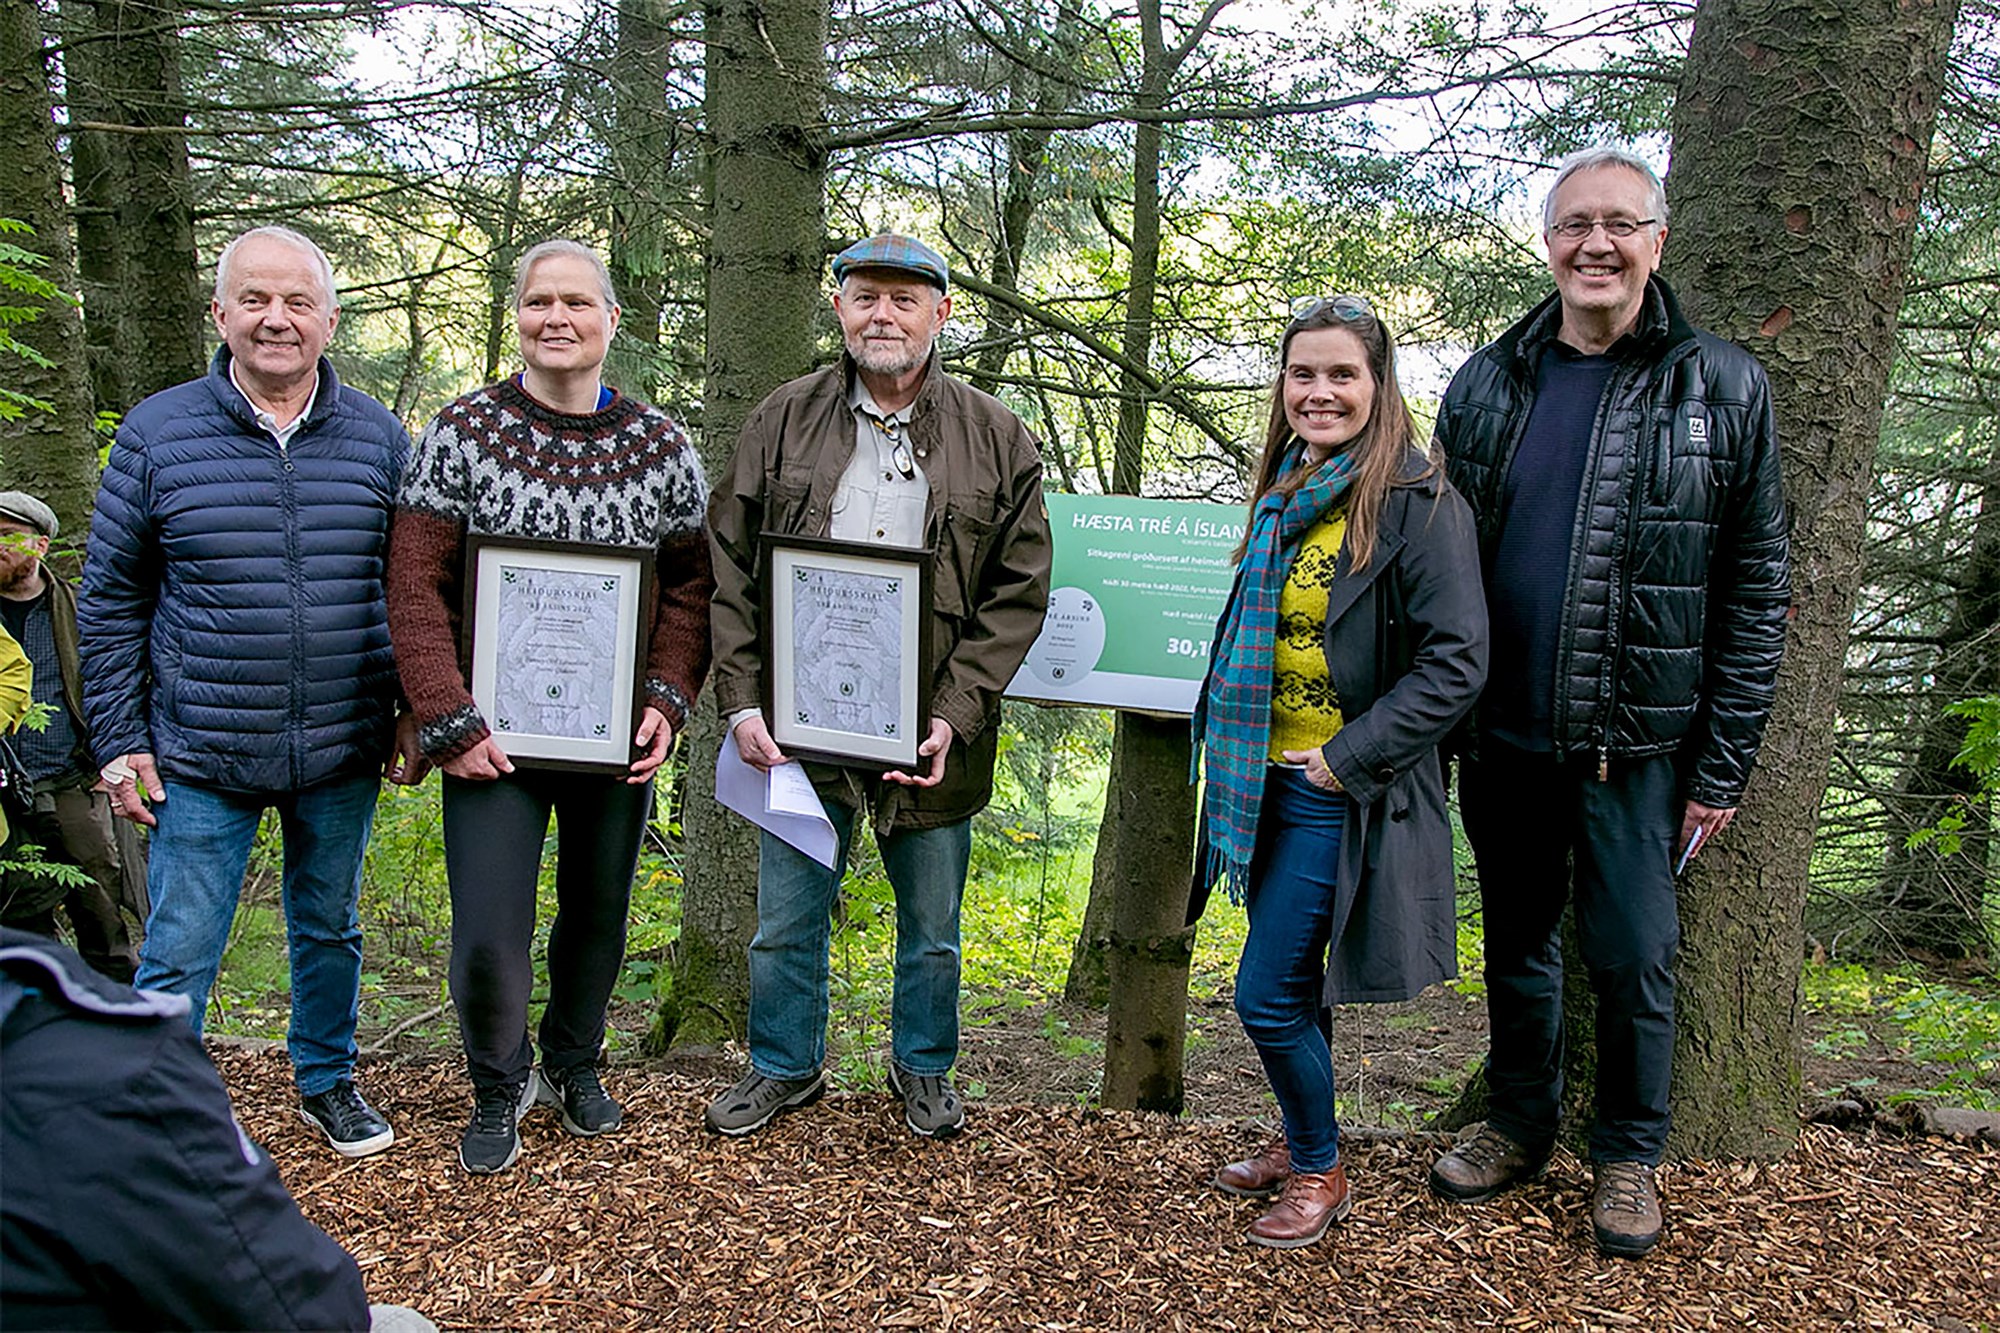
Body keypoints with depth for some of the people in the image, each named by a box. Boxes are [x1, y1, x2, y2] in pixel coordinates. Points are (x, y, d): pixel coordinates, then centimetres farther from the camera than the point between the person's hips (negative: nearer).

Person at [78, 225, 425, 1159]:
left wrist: (415, 714, 4)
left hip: (343, 755, 2)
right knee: (179, 958, 3)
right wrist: (119, 742, -2)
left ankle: (327, 1082, 37)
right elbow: (110, 601, 2)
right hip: (201, 758, -2)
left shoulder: (378, 438, 2)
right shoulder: (157, 433, -2)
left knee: (329, 929, 18)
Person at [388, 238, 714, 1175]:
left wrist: (668, 699, -6)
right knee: (487, 938, -4)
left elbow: (690, 583, 6)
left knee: (599, 909, 16)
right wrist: (449, 721, -13)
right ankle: (501, 1085, 25)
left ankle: (574, 1063, 41)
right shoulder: (461, 433, -4)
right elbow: (415, 589, -5)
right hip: (495, 733, -2)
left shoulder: (659, 444, 2)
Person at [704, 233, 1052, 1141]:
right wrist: (742, 701, -6)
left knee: (931, 927, 15)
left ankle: (923, 1068, 38)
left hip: (931, 731, 0)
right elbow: (732, 571, 3)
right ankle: (785, 1066, 35)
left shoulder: (998, 440, 0)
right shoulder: (783, 422, 3)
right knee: (787, 920, 12)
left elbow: (1019, 592, -2)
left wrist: (955, 717, -12)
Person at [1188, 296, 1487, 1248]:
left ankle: (1320, 1173, 19)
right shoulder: (1286, 494, 9)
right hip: (1265, 778, 7)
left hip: (1339, 795, -7)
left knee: (1267, 994, -4)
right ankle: (1299, 1142, 37)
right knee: (1293, 981, 18)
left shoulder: (1417, 502, -14)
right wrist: (1235, 752, 12)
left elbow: (1456, 663, -17)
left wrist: (1343, 759, -17)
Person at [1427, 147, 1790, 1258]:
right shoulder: (1487, 384, 5)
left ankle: (1629, 1156, 27)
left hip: (1637, 745, -2)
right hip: (1503, 739, 3)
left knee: (1633, 957, 5)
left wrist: (1721, 767, -6)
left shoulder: (1722, 389, -2)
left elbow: (1754, 592, -2)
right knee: (1516, 943, 15)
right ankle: (1519, 1124, 34)